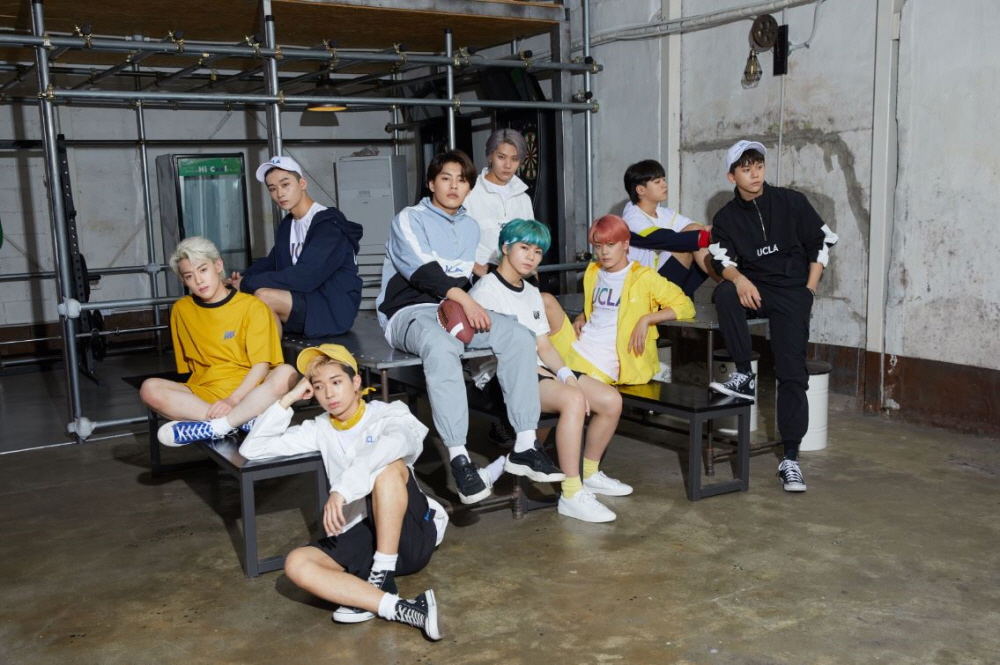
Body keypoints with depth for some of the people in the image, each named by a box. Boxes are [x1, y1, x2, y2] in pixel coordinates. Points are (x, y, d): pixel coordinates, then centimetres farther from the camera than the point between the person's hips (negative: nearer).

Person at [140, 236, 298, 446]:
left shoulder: (252, 307, 0)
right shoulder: (181, 310, 12)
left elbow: (261, 364, -8)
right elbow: (186, 365, 16)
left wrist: (233, 400, -23)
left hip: (249, 393, -3)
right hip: (203, 394, 3)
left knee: (286, 373, -33)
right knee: (150, 389, -24)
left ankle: (210, 428, -37)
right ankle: (244, 421, -32)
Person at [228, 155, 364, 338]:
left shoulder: (329, 224, -14)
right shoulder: (286, 226, 13)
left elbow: (306, 277, -24)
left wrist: (247, 283, -21)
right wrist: (241, 279, -5)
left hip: (334, 308, -8)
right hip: (305, 301, 8)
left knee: (263, 296, -28)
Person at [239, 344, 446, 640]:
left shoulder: (389, 414, -2)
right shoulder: (320, 429, 13)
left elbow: (396, 442, -29)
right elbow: (252, 450, 10)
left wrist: (342, 489, -38)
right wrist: (288, 399, 4)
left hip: (411, 534, -5)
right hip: (359, 537, 5)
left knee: (388, 464, -30)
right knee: (296, 564, -22)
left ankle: (381, 578, -26)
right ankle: (401, 609, -35)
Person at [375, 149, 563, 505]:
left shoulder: (470, 227, 21)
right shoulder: (409, 219, 2)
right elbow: (421, 269, -15)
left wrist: (466, 307, -4)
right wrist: (461, 297, -29)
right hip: (409, 312, -6)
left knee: (519, 336, -19)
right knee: (442, 346, -41)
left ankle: (524, 446, -22)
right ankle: (459, 458, -42)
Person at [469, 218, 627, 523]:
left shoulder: (531, 292, 20)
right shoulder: (486, 290, -6)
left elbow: (544, 345, 14)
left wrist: (567, 375, -4)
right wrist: (540, 372, -19)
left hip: (538, 371, 9)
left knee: (611, 400, -5)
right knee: (573, 400, -33)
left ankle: (590, 474, 16)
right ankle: (572, 496, -29)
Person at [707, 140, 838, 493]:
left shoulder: (791, 202, 3)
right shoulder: (726, 218, 7)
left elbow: (822, 242, 6)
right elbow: (721, 258, -7)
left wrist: (809, 290, -1)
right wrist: (738, 279, -29)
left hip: (792, 291, -1)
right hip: (753, 289, 2)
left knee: (792, 371, -12)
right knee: (724, 294, -35)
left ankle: (790, 458, -8)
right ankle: (744, 376, -23)